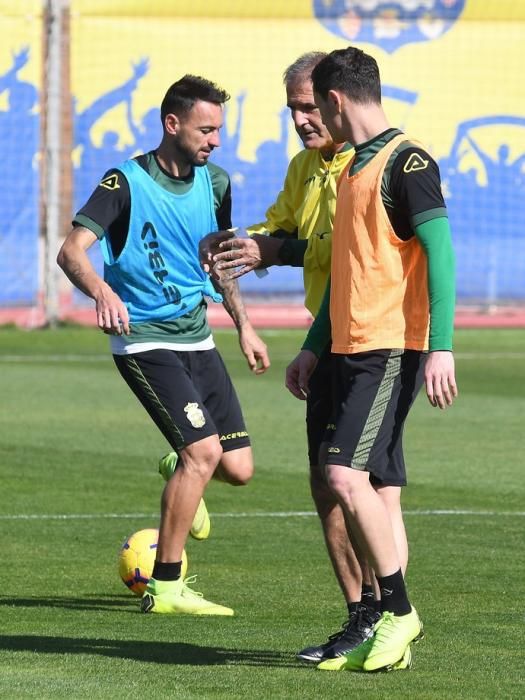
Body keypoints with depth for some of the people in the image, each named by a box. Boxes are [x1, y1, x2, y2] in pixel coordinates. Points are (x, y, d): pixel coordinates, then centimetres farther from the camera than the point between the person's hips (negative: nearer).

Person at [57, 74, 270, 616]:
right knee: (204, 450, -19)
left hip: (197, 338, 6)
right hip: (145, 341, -6)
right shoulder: (126, 183, -13)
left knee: (237, 468, 1)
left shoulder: (213, 183, 7)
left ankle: (178, 478, 38)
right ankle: (165, 588, -9)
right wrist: (102, 291, -43)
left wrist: (243, 326, 22)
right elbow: (71, 250, -23)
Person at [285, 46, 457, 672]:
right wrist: (312, 348, 25)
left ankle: (399, 613, -7)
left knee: (346, 474, -18)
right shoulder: (353, 168, 19)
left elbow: (440, 253, -16)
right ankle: (388, 638, 9)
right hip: (351, 350, 9)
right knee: (375, 489, 7)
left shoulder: (407, 163, -10)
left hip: (392, 350, -9)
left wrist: (440, 346, -24)